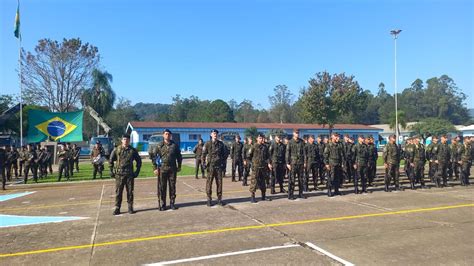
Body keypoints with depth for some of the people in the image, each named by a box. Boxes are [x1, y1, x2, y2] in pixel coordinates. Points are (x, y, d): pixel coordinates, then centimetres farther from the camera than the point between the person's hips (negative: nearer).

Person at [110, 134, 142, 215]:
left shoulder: (133, 150, 5)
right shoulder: (116, 150, 3)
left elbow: (139, 161, 12)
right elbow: (110, 161, 9)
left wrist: (137, 171, 5)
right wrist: (112, 171, 3)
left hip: (129, 174, 1)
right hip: (119, 174, -1)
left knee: (130, 192, 4)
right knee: (118, 192, 2)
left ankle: (130, 208, 14)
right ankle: (117, 208, 9)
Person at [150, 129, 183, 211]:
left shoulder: (174, 145, 6)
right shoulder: (159, 146, -1)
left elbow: (179, 156, 15)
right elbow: (153, 156, -1)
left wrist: (179, 166, 10)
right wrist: (155, 168, -6)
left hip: (172, 169, 2)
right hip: (162, 169, -2)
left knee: (172, 187, 6)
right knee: (161, 187, 2)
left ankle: (172, 203, 16)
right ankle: (162, 204, 11)